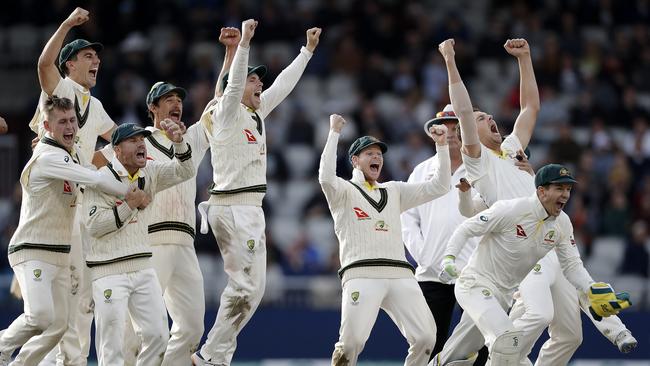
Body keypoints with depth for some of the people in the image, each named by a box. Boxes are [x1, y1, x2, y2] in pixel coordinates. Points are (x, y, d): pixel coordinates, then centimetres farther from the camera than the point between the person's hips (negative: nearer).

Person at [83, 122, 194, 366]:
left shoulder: (150, 173, 7)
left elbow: (185, 171, -2)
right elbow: (94, 226, -16)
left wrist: (178, 143, -19)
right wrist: (130, 205, -16)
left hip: (143, 268, 6)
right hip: (109, 271, -6)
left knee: (157, 335, 4)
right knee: (112, 345, -8)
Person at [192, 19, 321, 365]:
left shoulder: (256, 113, 17)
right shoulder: (227, 113, -5)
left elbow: (283, 85, 25)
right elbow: (233, 83, -23)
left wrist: (308, 50, 27)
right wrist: (243, 43, -32)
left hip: (249, 210, 9)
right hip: (233, 209, -9)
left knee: (250, 288, 8)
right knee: (246, 286, -12)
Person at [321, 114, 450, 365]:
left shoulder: (394, 191, 28)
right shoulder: (345, 191, 13)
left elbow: (438, 187, 22)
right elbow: (326, 177, -11)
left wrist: (441, 145, 13)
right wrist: (334, 133, -8)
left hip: (400, 275, 5)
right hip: (361, 275, -5)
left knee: (425, 337, -12)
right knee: (352, 341, -22)